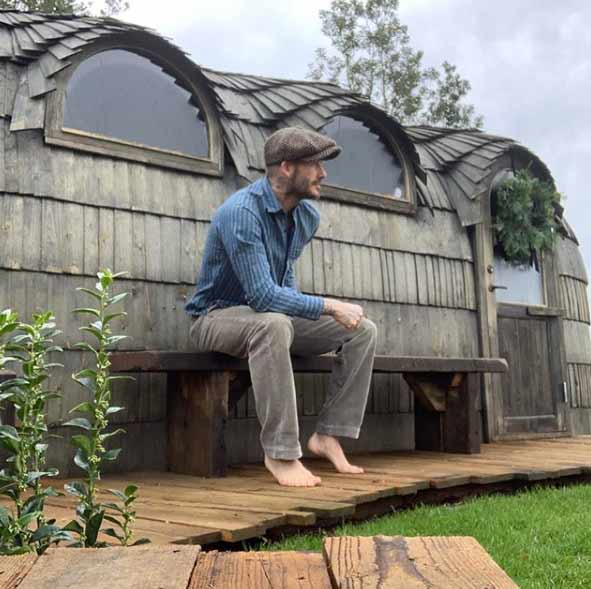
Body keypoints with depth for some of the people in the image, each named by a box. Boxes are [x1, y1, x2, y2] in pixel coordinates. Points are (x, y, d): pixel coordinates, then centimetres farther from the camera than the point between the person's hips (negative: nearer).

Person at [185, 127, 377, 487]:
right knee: (274, 324, -41)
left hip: (274, 316, 8)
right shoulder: (241, 212, -25)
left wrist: (299, 306, 7)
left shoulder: (308, 215, 1)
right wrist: (329, 307, -27)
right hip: (218, 317, -8)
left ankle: (329, 435, -6)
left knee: (363, 330, -5)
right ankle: (281, 453, -33)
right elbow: (263, 295, -32)